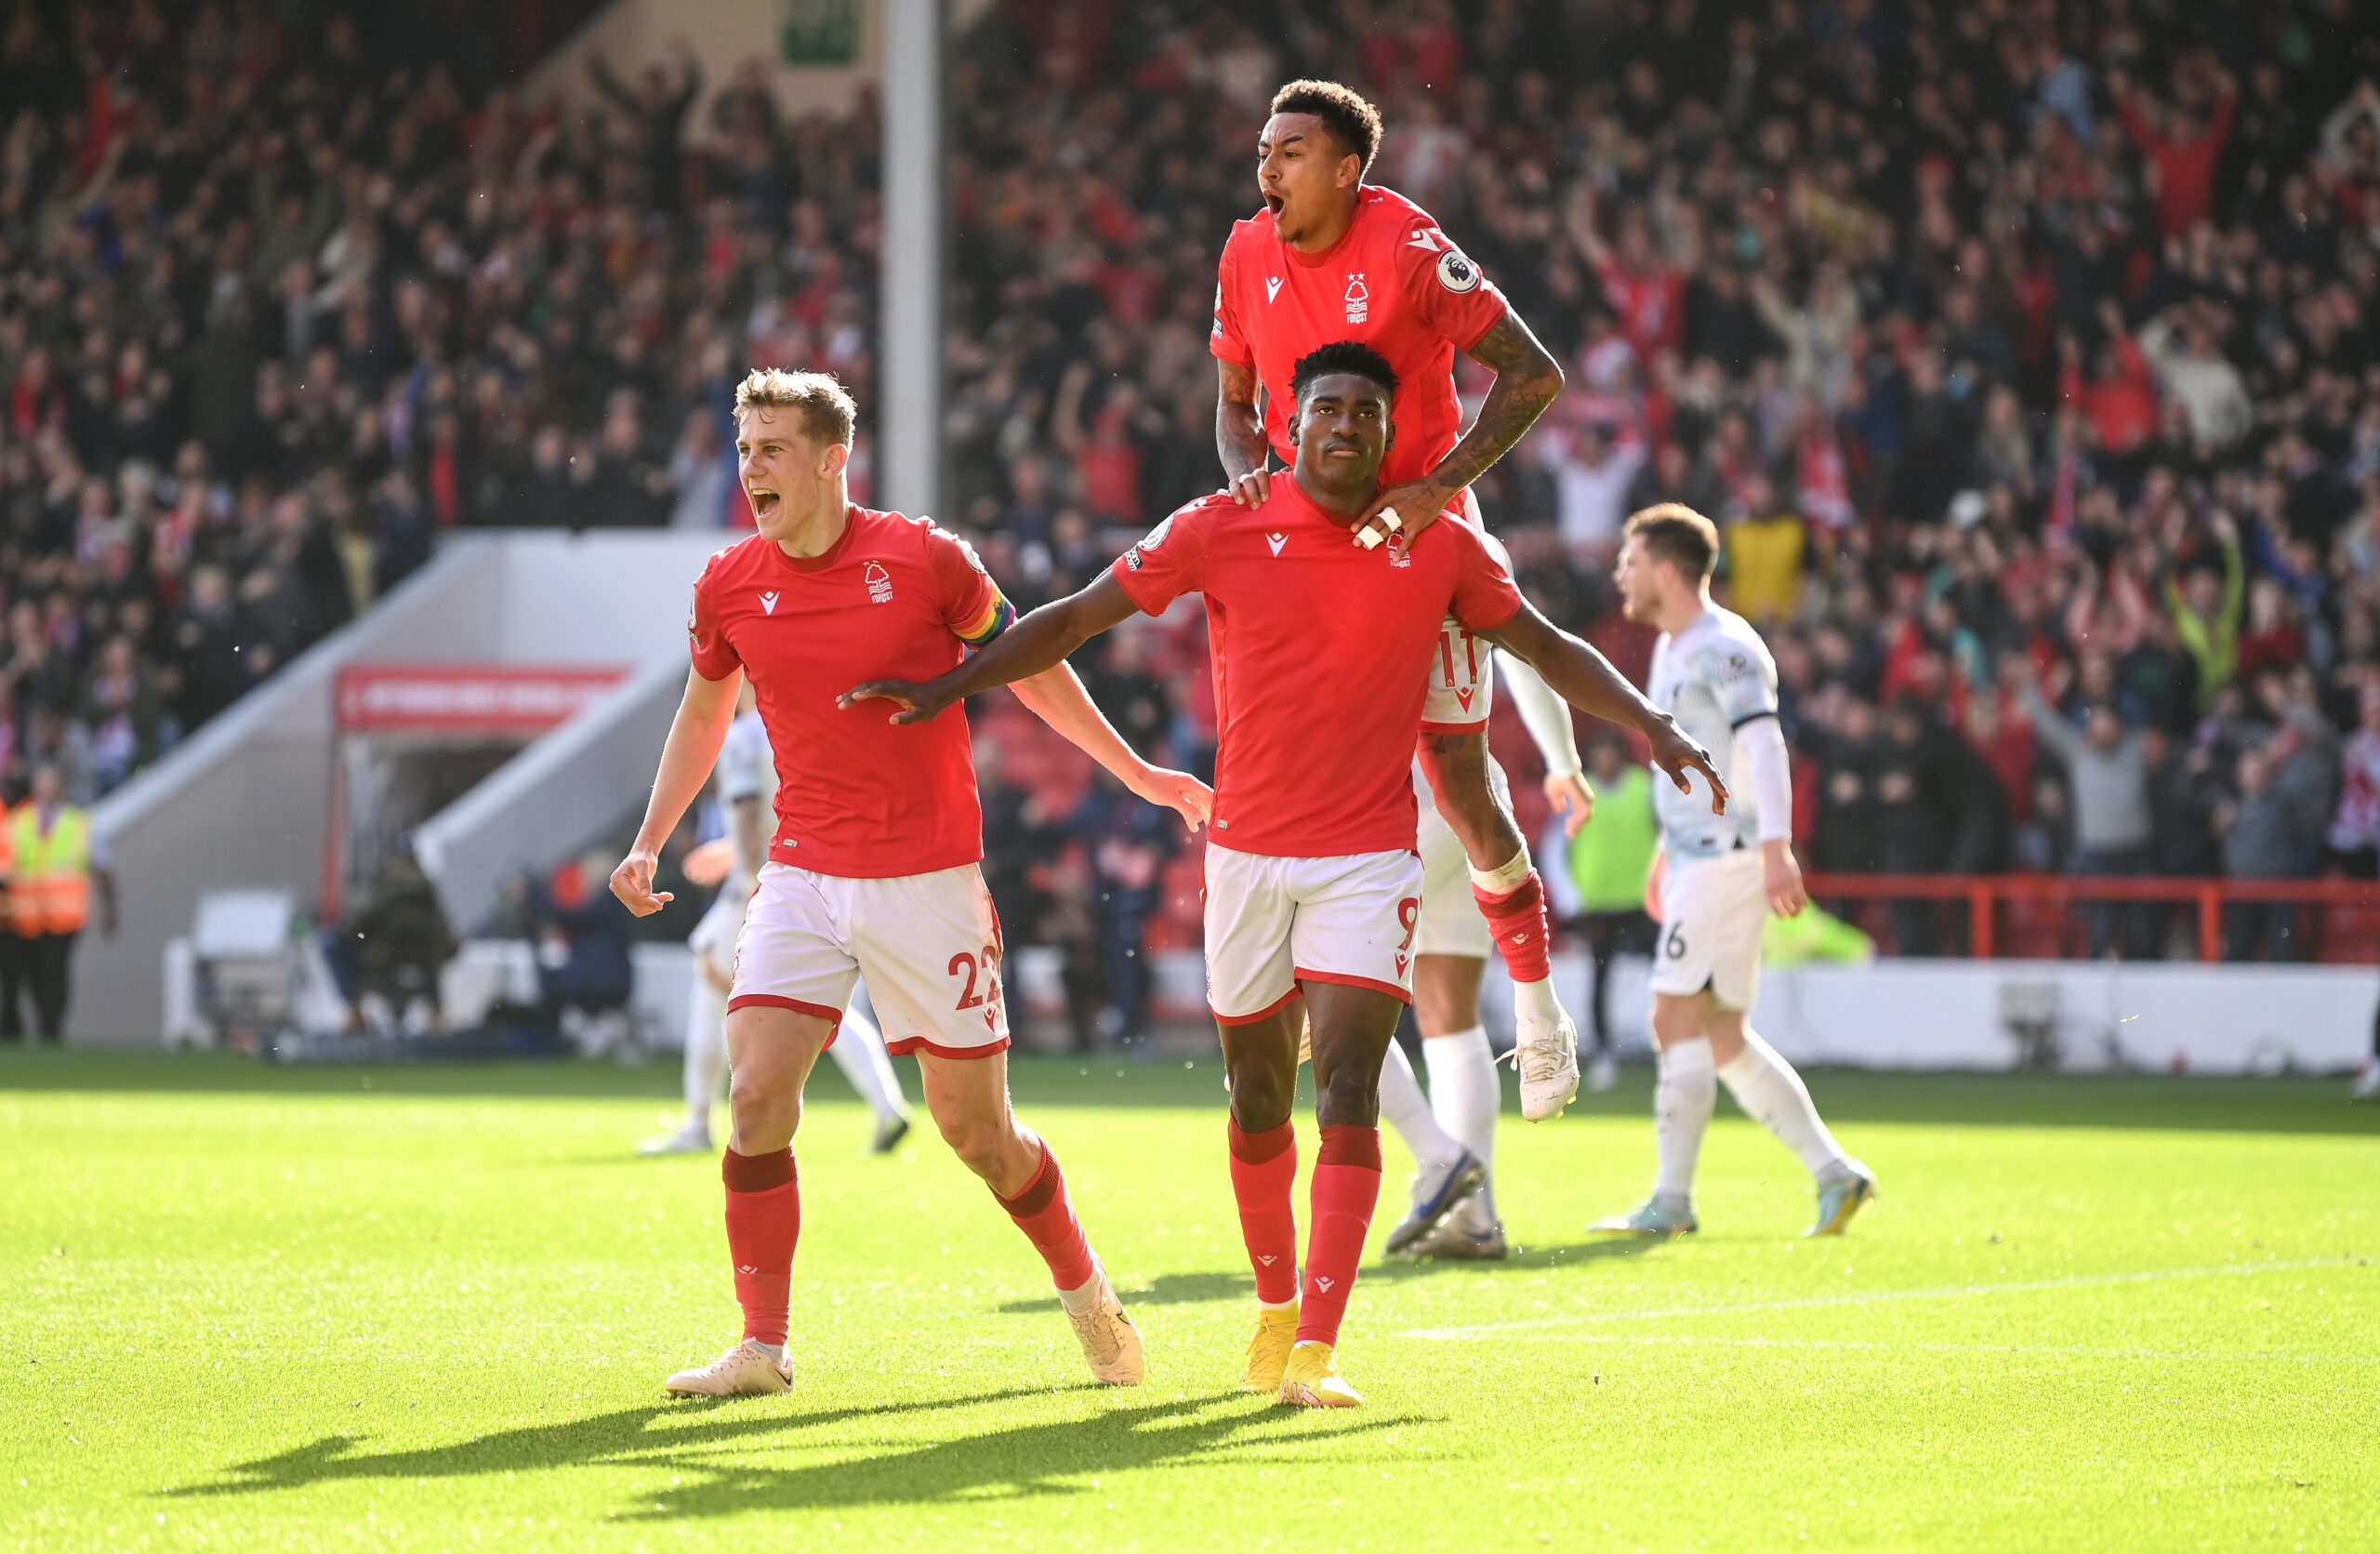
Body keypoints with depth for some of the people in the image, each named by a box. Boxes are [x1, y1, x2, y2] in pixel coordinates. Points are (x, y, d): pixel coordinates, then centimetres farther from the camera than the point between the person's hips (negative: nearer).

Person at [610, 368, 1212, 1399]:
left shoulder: (924, 558, -8)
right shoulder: (729, 586, 1)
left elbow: (1028, 664, 7)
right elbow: (704, 713, 20)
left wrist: (1136, 774, 11)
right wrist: (649, 844, 14)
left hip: (928, 879, -3)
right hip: (803, 878, 3)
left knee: (975, 1127, 2)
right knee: (756, 1095, -13)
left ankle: (1086, 1294, 27)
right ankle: (762, 1346, -3)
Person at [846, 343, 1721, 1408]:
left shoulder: (1440, 549, 1)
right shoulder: (1222, 531, -2)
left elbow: (1547, 649, 12)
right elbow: (1075, 620, 4)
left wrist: (1647, 724, 0)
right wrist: (951, 687, -2)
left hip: (1370, 859, -1)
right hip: (1248, 852, 1)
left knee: (1348, 1089, -14)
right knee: (1257, 1096, 10)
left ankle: (1318, 1347, -18)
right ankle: (1275, 1307, 31)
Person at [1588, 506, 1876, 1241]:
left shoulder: (1723, 648, -13)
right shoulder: (1672, 649, 19)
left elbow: (1762, 745, -24)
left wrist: (1776, 847, -35)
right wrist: (1667, 853, 33)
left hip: (1727, 856, -10)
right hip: (1696, 857, 10)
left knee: (1680, 1019, -11)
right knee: (1721, 1038, 9)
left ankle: (1672, 1201, -9)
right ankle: (1834, 1171, 10)